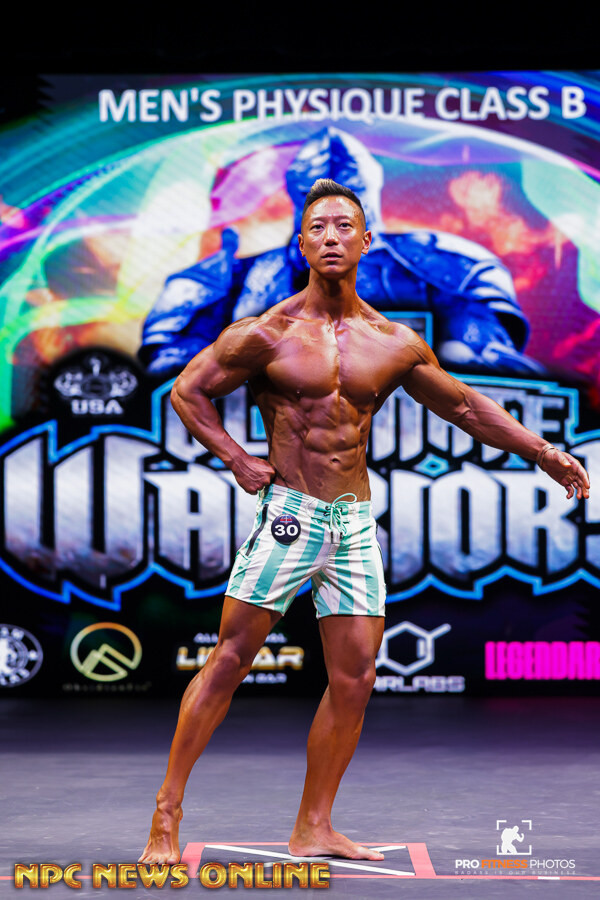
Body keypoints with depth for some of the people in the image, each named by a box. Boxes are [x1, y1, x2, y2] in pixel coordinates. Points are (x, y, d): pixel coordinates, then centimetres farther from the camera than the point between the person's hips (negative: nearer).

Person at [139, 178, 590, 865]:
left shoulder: (395, 344, 7)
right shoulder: (267, 333, -4)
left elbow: (464, 404, 18)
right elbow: (186, 391, 3)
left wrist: (541, 452, 17)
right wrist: (239, 462, -5)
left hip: (355, 522, 4)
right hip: (287, 516, -4)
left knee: (355, 679, 3)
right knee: (229, 661, -5)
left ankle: (313, 830, 14)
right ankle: (166, 817, 3)